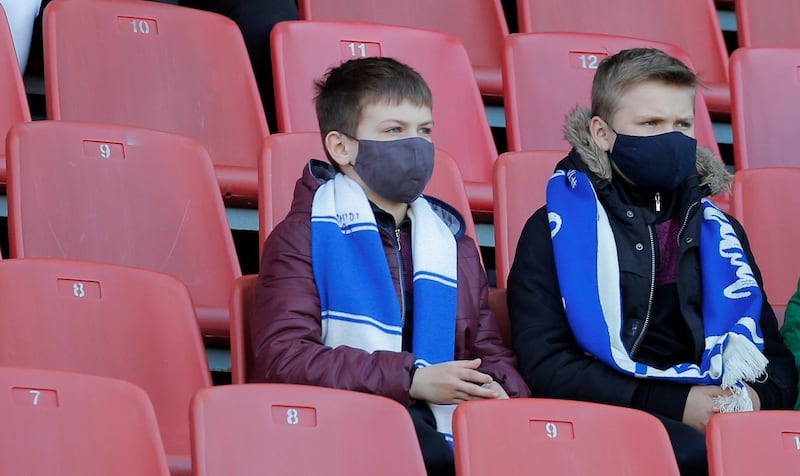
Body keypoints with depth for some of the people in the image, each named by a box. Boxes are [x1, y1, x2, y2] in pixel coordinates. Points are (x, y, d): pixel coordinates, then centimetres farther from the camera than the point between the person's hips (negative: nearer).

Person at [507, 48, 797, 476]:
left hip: (718, 420, 4)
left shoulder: (718, 231, 24)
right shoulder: (557, 227, 8)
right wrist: (672, 405, -10)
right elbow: (543, 364, -1)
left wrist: (760, 396, -1)